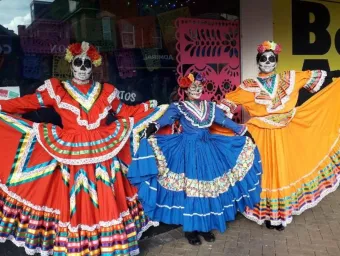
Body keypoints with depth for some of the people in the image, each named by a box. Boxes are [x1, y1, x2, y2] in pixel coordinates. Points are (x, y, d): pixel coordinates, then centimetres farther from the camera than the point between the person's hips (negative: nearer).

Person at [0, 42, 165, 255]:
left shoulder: (106, 92, 11)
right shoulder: (56, 90, 7)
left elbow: (125, 112, 19)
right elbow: (27, 103, 5)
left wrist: (148, 108, 15)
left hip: (102, 153, 1)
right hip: (70, 155, -1)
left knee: (105, 202, 5)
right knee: (72, 205, 3)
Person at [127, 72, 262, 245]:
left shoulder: (210, 106, 11)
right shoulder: (179, 107, -3)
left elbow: (226, 121, 14)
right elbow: (166, 119, -21)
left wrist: (244, 132, 14)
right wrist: (154, 127, -42)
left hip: (207, 149, 5)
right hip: (188, 151, -4)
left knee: (208, 187, 8)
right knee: (189, 189, 0)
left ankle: (206, 226, 23)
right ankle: (190, 229, 14)